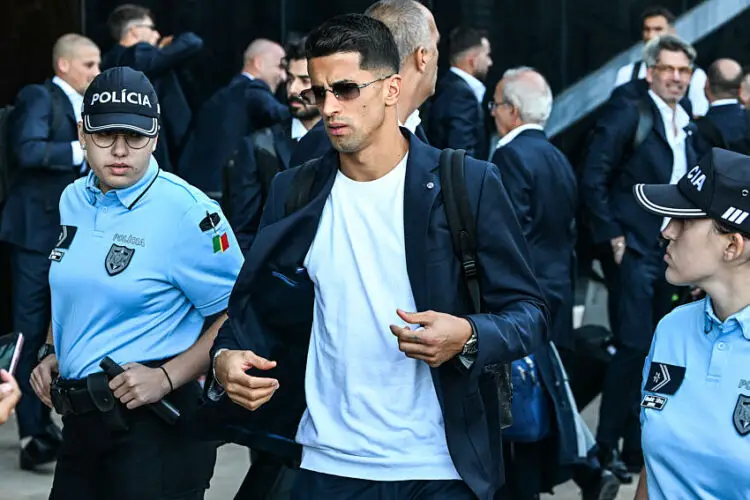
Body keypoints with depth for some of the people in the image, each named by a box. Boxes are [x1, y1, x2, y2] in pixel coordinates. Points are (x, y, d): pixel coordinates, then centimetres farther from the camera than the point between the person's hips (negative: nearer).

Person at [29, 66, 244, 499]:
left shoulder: (187, 212, -14)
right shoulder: (74, 200, 8)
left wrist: (168, 377, -19)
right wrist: (52, 353, 9)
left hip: (154, 426, -7)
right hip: (81, 424, 7)